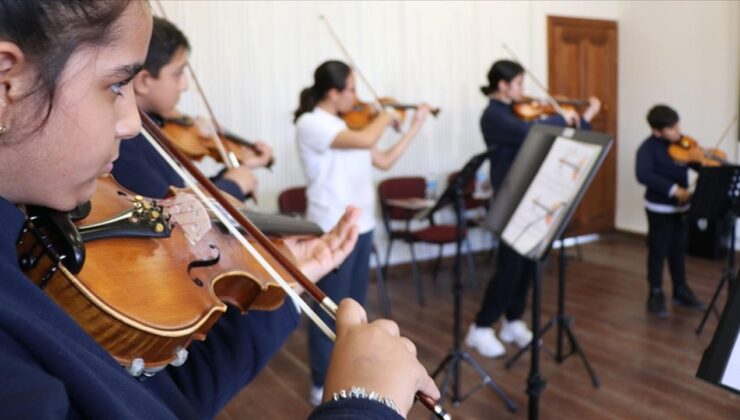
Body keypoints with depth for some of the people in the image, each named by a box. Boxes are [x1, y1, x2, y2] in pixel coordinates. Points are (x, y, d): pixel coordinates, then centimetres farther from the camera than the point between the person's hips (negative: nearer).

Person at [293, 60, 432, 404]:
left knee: (354, 306, 17)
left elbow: (384, 161, 15)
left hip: (361, 224, 8)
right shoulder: (310, 124, -15)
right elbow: (366, 140, -29)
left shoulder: (344, 125, 12)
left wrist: (414, 127, 13)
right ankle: (323, 385, 17)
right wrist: (385, 116, -9)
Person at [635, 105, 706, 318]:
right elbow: (643, 175, -31)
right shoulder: (648, 148, -17)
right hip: (659, 208, -6)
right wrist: (673, 189, -34)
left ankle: (681, 291, 31)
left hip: (681, 206, 6)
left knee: (678, 250, 17)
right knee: (658, 252, 3)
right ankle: (655, 295, 16)